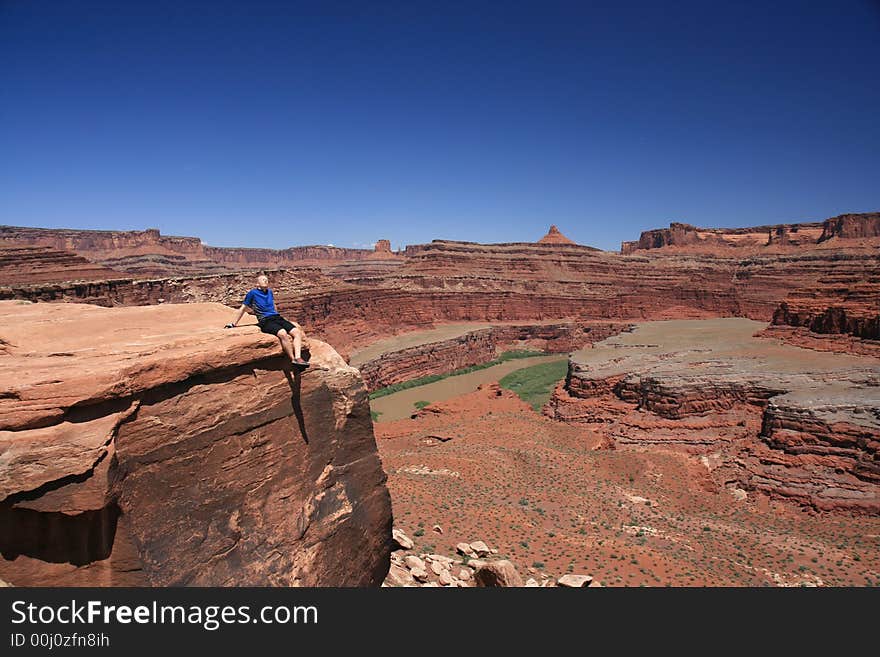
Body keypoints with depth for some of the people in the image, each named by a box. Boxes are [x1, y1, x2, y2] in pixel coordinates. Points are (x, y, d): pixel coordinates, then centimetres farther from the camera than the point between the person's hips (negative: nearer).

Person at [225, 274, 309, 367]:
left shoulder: (269, 291, 22)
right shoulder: (252, 293, 6)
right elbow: (242, 309, 12)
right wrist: (233, 324, 14)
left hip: (277, 318, 6)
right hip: (265, 321, -6)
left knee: (297, 332, -18)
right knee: (283, 334, -35)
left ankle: (298, 358, -31)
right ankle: (293, 359, -32)